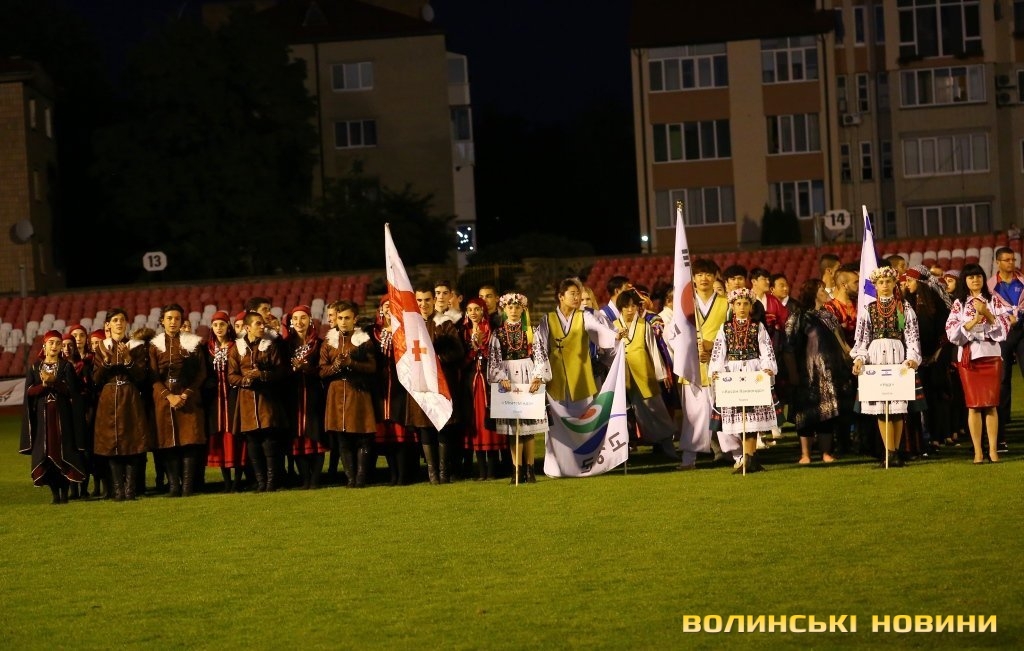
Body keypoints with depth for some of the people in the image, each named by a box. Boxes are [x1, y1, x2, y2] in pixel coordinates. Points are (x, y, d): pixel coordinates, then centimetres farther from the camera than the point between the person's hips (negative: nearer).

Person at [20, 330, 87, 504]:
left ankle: (64, 492, -4)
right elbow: (29, 391, 1)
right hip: (42, 416, 2)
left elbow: (71, 389, -7)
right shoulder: (35, 367, 9)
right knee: (45, 453, -2)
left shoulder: (66, 366, 4)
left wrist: (53, 381, -19)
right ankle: (55, 493, 2)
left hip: (62, 416, -2)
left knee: (62, 451, -7)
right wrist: (43, 384, -15)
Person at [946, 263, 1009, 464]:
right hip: (968, 355, 0)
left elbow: (1004, 325, -1)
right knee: (973, 405, -2)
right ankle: (978, 452, 0)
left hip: (991, 354, 0)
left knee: (991, 404, -3)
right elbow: (952, 331, -2)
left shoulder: (994, 300, 8)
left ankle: (993, 450, -1)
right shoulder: (959, 303, 8)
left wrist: (987, 314, -14)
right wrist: (974, 320, -13)